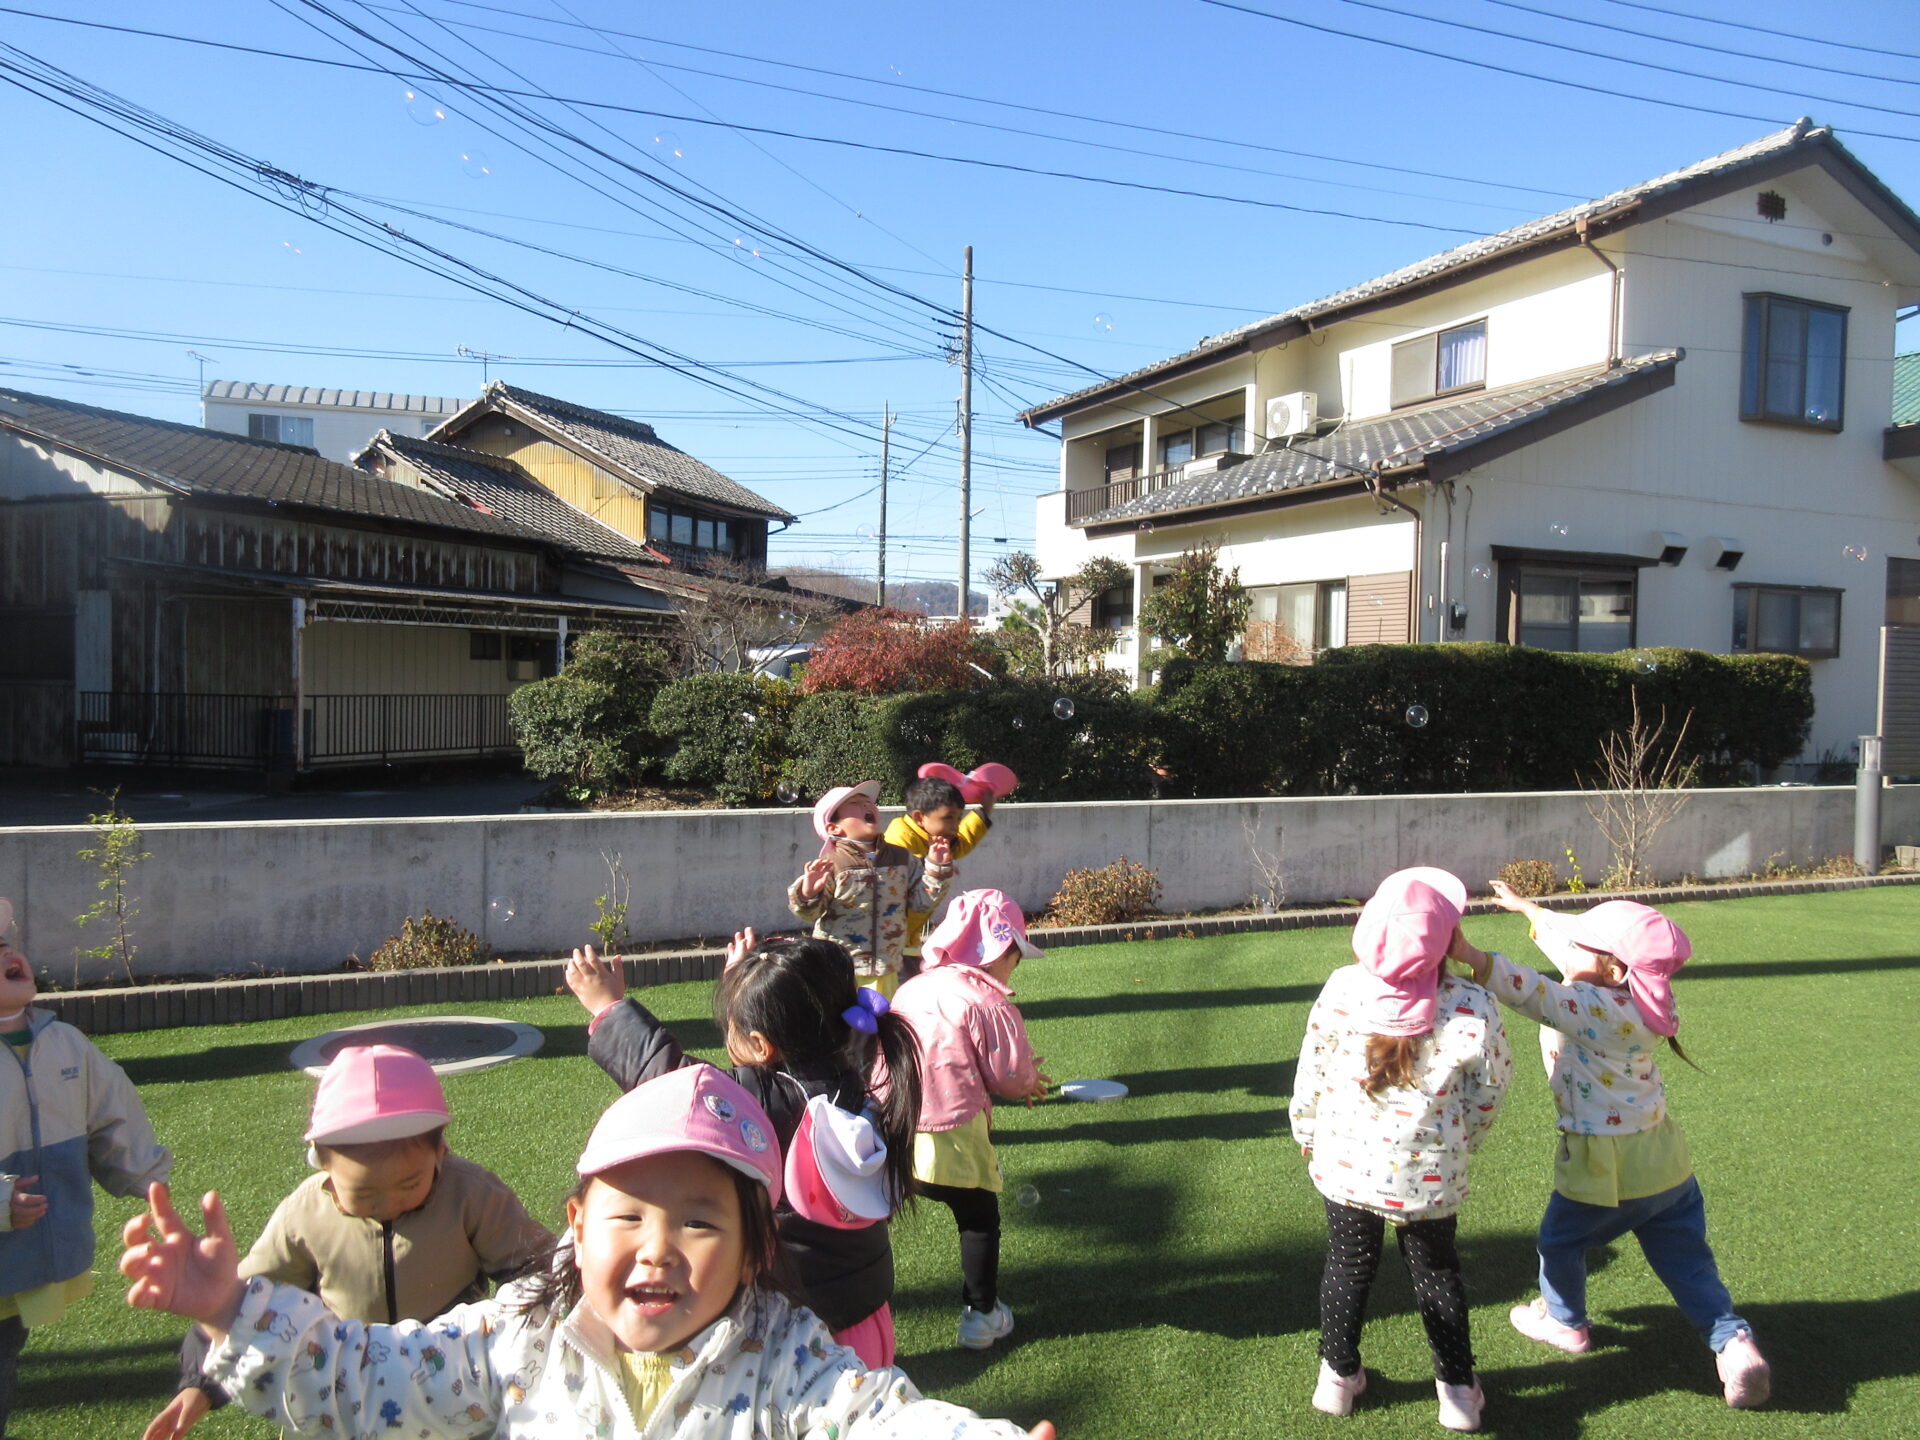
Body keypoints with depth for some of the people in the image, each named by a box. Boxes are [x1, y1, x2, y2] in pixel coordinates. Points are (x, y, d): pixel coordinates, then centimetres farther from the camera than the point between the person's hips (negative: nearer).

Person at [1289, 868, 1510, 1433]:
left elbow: (1312, 1074, -6)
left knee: (1349, 1264, 22)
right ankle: (1457, 1390, 34)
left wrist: (1306, 1134, 12)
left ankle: (1338, 1376, 35)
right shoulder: (1473, 1007, -19)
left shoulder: (1341, 990, -17)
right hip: (1430, 1175, -1)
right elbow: (1490, 1091, -5)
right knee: (1437, 1272, 22)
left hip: (1345, 1165, 1)